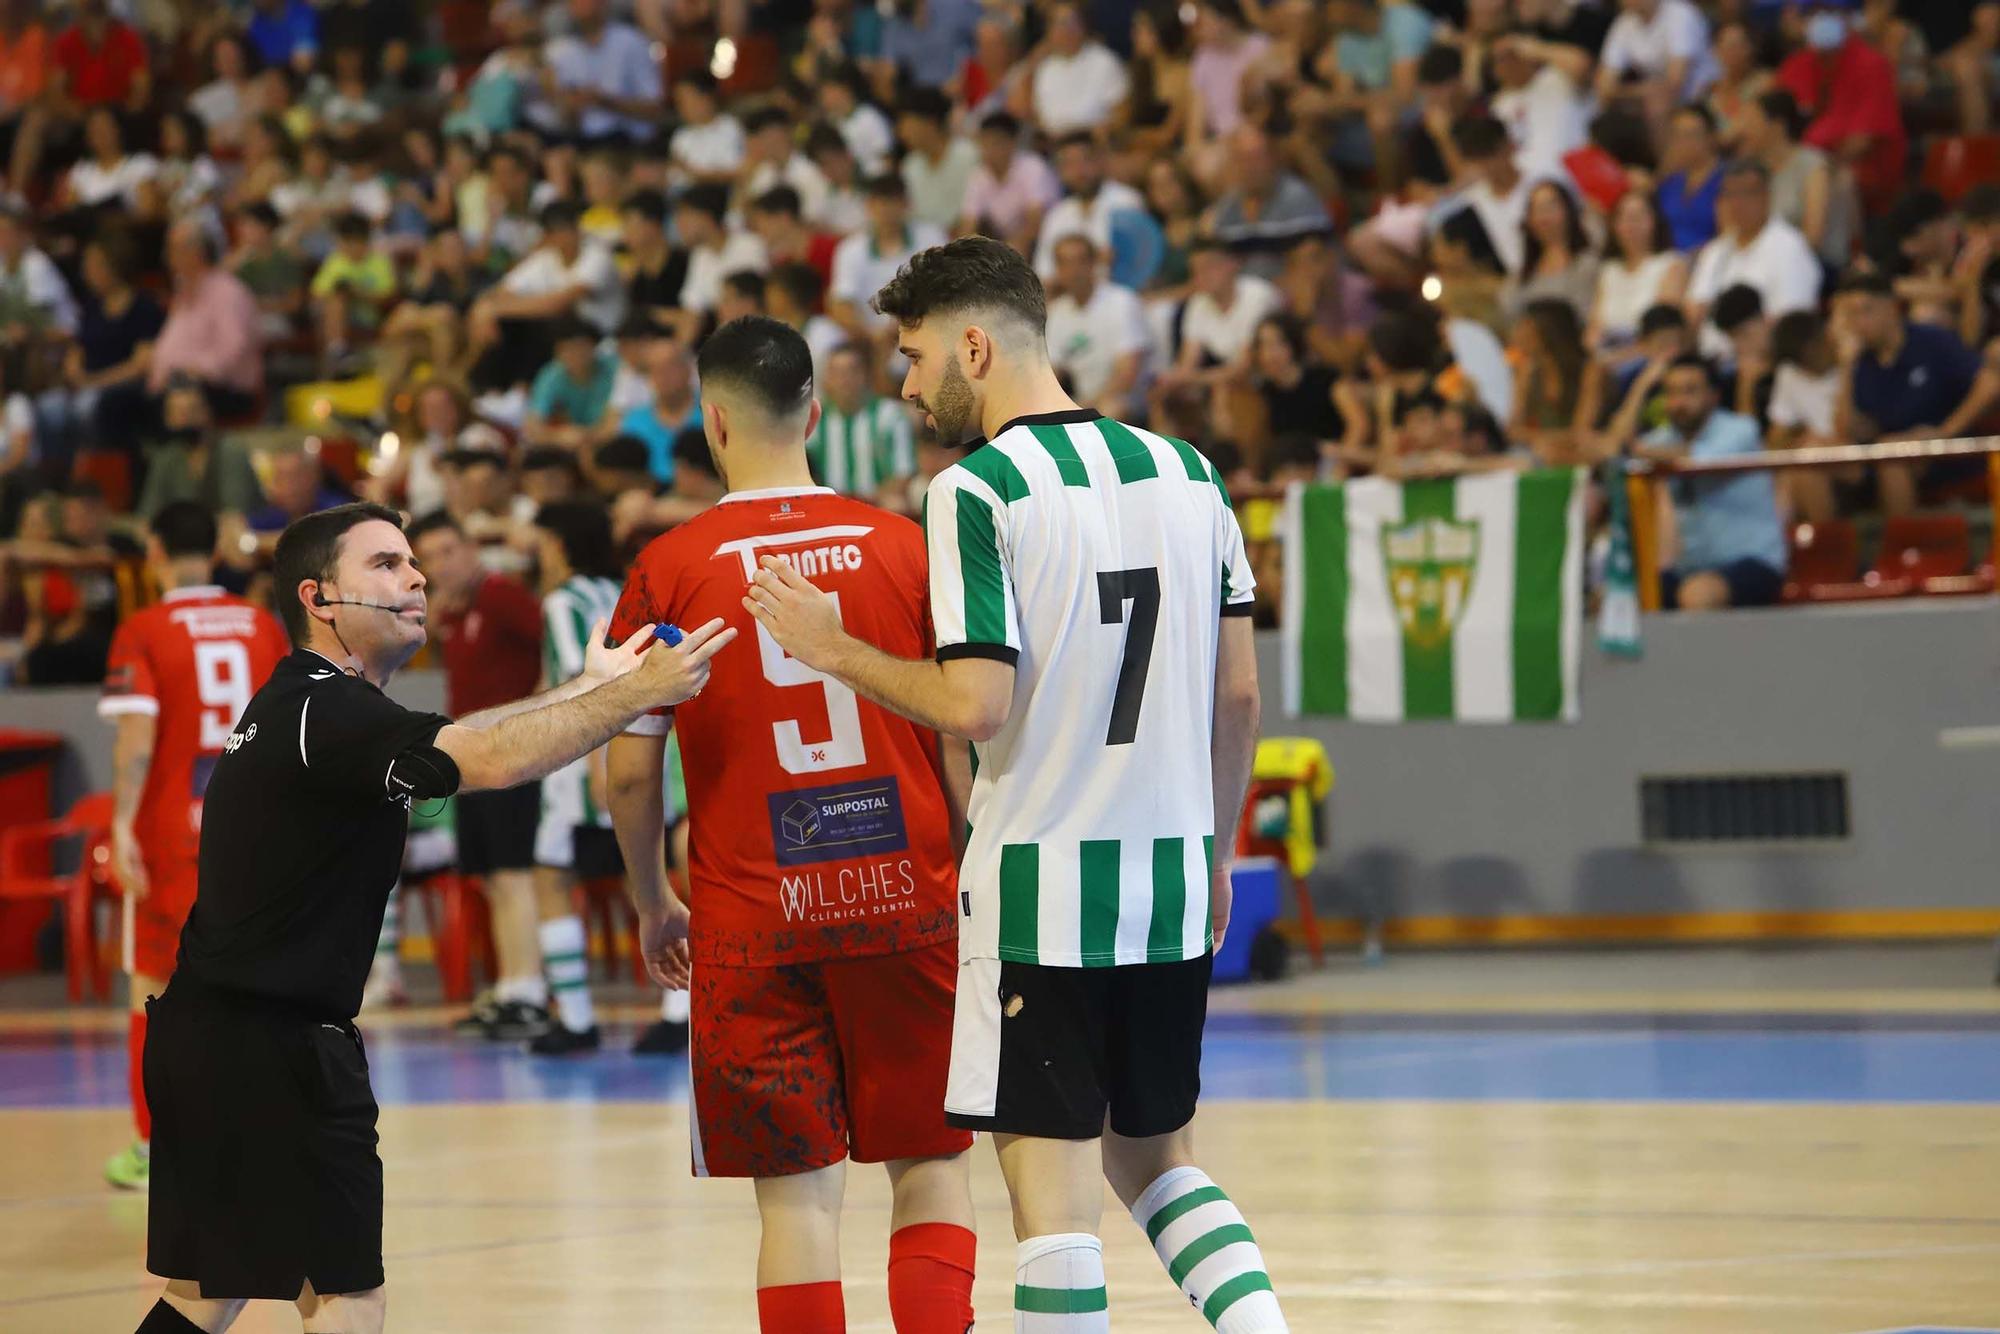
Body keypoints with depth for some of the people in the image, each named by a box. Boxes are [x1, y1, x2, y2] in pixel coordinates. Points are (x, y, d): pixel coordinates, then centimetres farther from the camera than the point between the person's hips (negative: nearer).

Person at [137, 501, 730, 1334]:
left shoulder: (301, 705, 15)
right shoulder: (326, 712, -17)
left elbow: (449, 741, 24)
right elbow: (491, 761, -29)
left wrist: (587, 688, 24)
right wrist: (634, 695, -26)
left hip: (209, 1038, 10)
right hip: (270, 1046, -10)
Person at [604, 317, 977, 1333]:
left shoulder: (671, 567, -3)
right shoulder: (901, 545, 1)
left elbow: (630, 772, -1)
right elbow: (965, 739, 1)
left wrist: (652, 900, 15)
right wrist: (974, 881, 14)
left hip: (755, 925, -1)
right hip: (906, 903, 1)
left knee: (798, 1194, 3)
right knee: (929, 1166, 12)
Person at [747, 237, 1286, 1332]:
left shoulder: (976, 492, -11)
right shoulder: (1186, 472, 8)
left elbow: (976, 707, -19)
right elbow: (1239, 692, 10)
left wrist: (833, 649, -5)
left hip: (1038, 881, -6)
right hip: (1170, 873, 6)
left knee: (1052, 1190, -1)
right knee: (1154, 1156, 19)